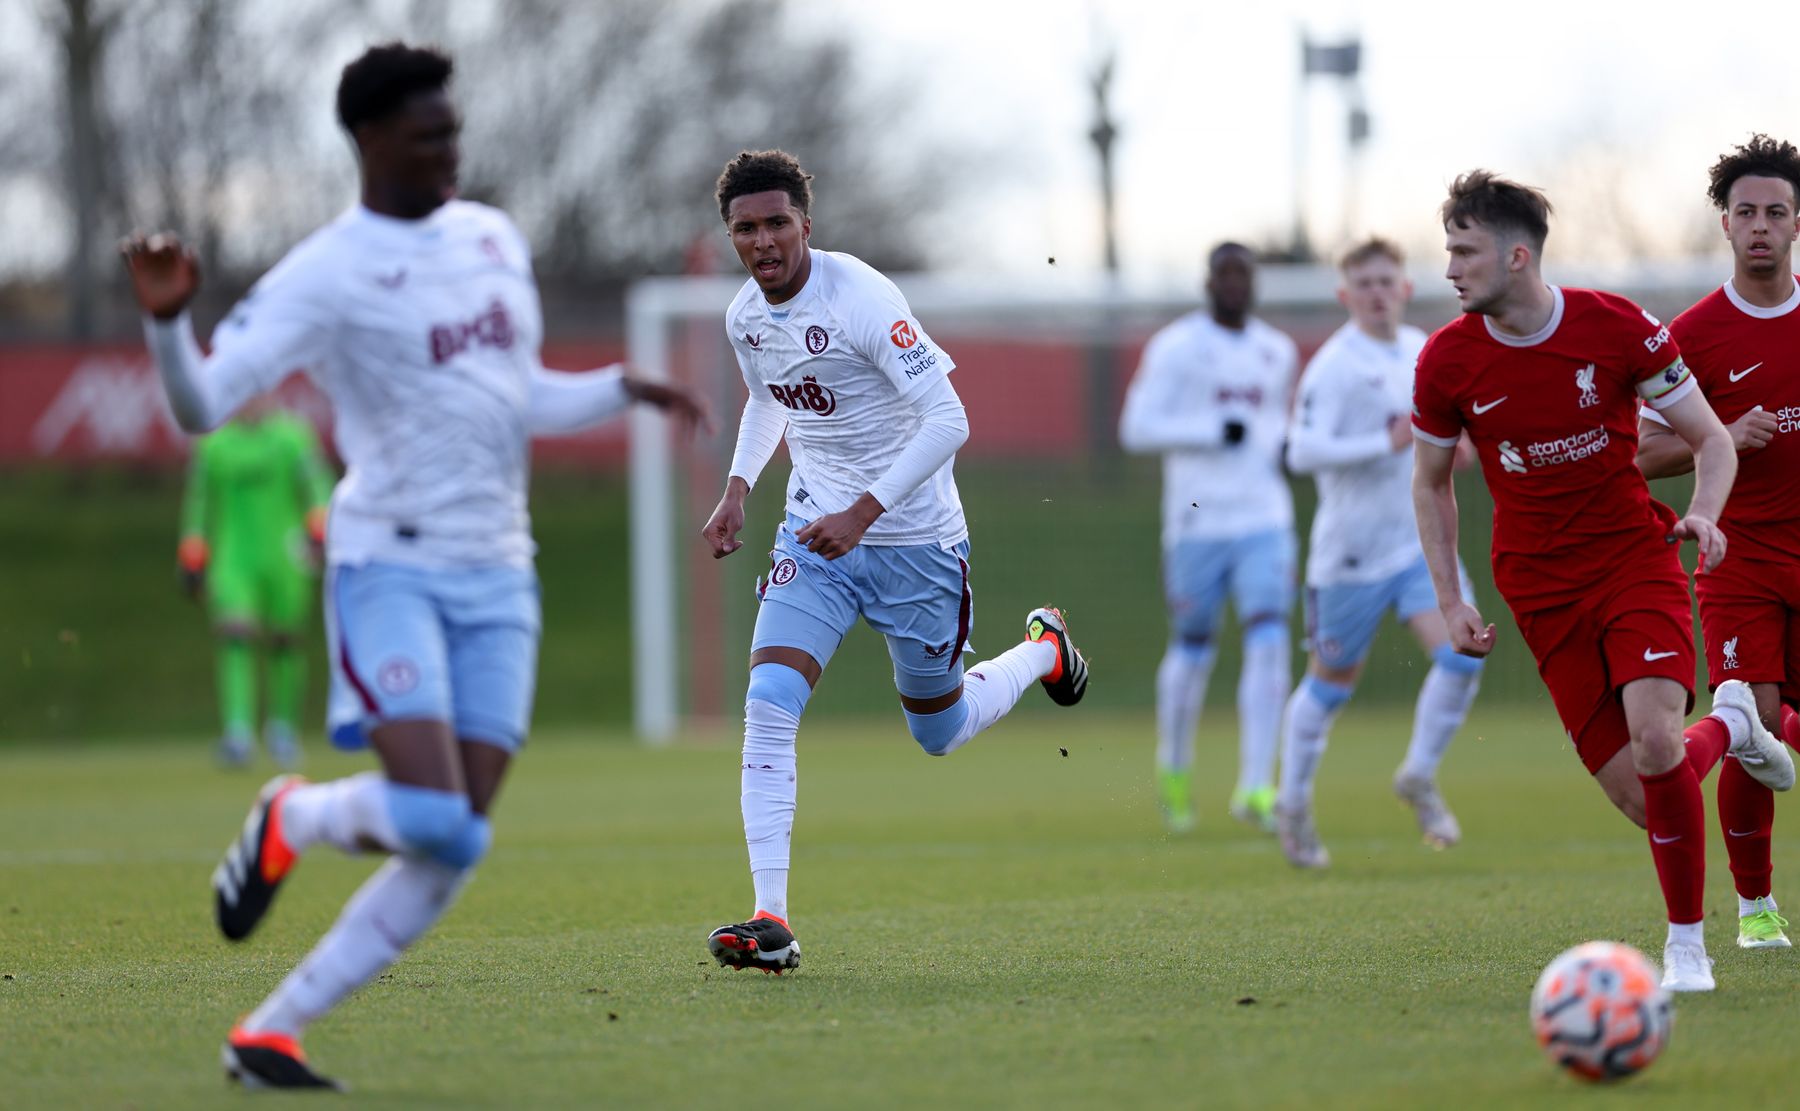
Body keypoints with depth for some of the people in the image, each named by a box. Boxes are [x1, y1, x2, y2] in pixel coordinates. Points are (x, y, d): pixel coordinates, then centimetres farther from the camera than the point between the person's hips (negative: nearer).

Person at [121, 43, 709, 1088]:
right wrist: (169, 317, -33)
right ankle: (293, 820, 11)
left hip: (497, 573, 6)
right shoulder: (324, 275, -7)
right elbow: (201, 405, -15)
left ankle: (269, 1036, 4)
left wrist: (625, 390, 14)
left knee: (456, 849, -4)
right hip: (391, 567, -6)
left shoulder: (495, 237, 13)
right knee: (434, 819, -24)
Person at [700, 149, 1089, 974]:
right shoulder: (744, 317, 0)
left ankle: (1044, 649, 44)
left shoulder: (860, 300, -22)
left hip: (915, 542, -5)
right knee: (768, 703, -17)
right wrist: (737, 489, 7)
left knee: (940, 732, 12)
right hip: (814, 535, 5)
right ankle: (770, 922, -18)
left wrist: (863, 512, -29)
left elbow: (947, 419, -24)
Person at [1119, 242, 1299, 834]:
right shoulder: (1175, 348, -5)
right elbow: (1136, 428, -10)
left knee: (1269, 642, -12)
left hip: (1265, 520, 3)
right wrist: (1215, 431, -17)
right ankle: (1173, 768, 32)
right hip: (1197, 520, -3)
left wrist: (1284, 443, 6)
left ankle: (1256, 787, -14)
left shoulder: (1279, 353, 12)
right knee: (1193, 649, 7)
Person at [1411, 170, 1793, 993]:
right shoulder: (1446, 360, -4)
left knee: (1655, 742, -25)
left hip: (1635, 556, -2)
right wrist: (1450, 601, 5)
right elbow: (1430, 480, 12)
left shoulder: (1616, 327, -10)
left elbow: (1712, 439, 0)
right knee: (1635, 794, -9)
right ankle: (1728, 725, 26)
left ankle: (1687, 944, -5)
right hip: (1541, 590, 2)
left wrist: (1704, 514, -20)